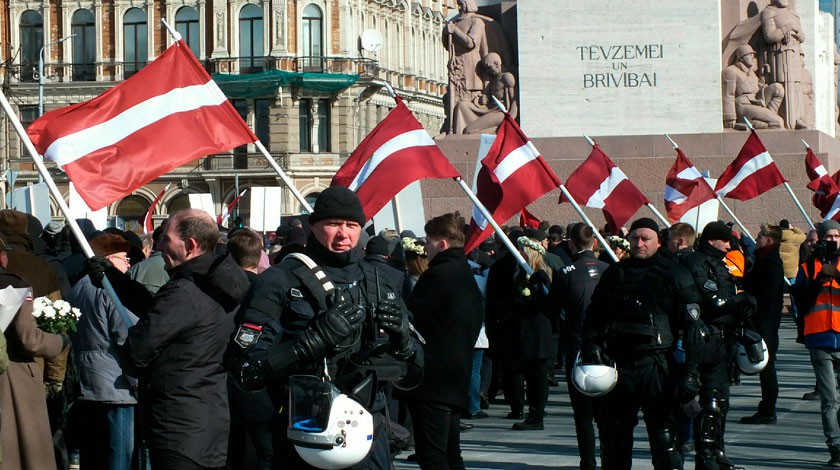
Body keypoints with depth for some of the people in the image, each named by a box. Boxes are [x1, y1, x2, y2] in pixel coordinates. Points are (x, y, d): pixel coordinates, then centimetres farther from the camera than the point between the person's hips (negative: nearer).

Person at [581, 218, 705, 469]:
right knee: (612, 434, 10)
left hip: (657, 366, -4)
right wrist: (591, 346, -2)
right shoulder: (614, 273, 14)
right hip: (618, 363, 4)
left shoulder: (674, 275, 2)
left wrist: (689, 372, -10)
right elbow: (593, 318, 17)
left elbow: (693, 326, -2)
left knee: (664, 435, -9)